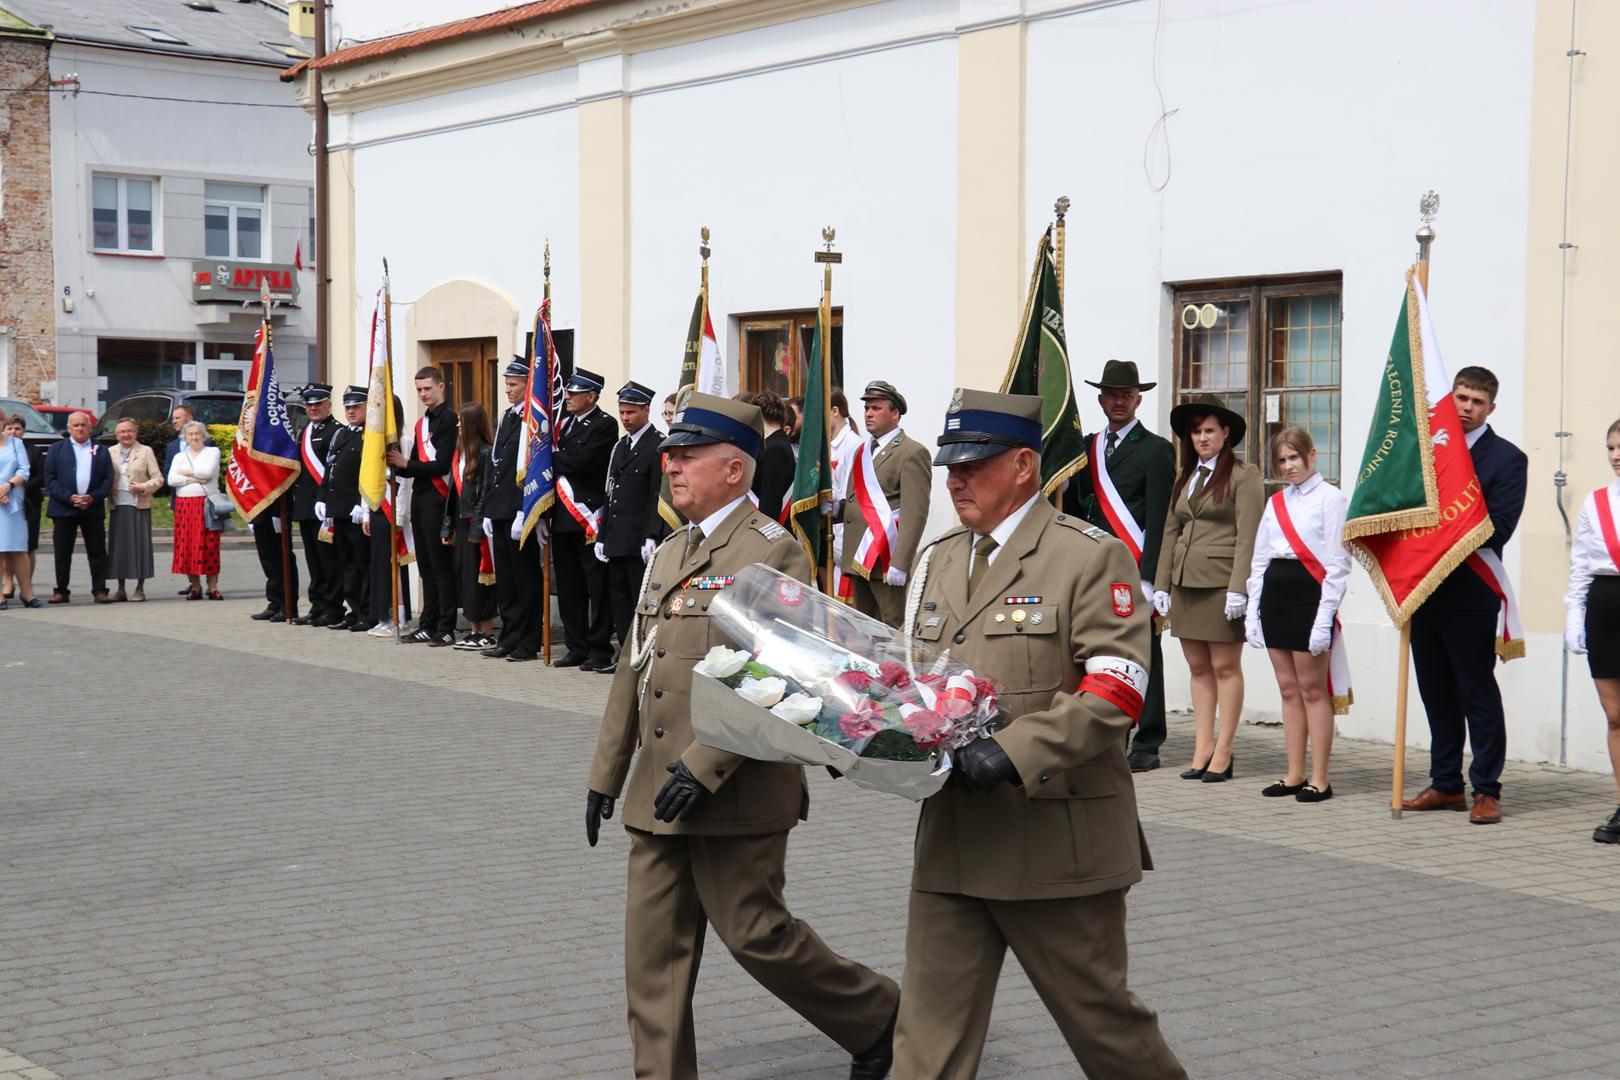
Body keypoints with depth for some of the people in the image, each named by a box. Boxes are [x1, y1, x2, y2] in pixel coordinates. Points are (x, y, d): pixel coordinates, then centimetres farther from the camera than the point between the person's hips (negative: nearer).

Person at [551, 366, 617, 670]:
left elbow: (580, 462, -18)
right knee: (568, 588, 11)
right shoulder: (565, 423, 17)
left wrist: (552, 457, -5)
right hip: (563, 517, 8)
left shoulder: (605, 426, -7)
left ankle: (599, 650, 1)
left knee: (597, 587, -3)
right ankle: (577, 648, 18)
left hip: (589, 518, -8)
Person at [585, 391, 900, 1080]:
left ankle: (877, 1017, 20)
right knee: (654, 948, 7)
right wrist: (606, 773, 18)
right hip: (659, 793, 8)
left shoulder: (773, 552, -11)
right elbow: (634, 671, 20)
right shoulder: (667, 555, 15)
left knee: (755, 933, -1)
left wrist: (706, 766, -24)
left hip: (735, 791, -8)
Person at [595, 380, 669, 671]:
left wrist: (651, 538, -20)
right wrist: (602, 536, 16)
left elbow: (660, 496, -14)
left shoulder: (658, 446, -8)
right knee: (619, 598, 10)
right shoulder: (620, 447, 18)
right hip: (617, 539, 8)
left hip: (640, 540, -8)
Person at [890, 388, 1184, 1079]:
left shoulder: (1091, 558, -7)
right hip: (951, 841, 6)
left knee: (1098, 1015, 8)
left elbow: (1116, 691, -15)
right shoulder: (937, 561, 14)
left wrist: (1014, 751, -26)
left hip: (1058, 838, -6)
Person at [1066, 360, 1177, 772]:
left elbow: (1159, 520, -6)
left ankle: (1147, 745, 4)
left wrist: (1148, 577, -12)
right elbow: (1074, 508, 16)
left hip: (1135, 571, -5)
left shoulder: (1156, 449, 0)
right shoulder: (1087, 448, 16)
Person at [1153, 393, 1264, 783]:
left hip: (1221, 583, -7)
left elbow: (1247, 537, -11)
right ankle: (1202, 749, 11)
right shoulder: (1185, 478, 17)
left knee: (1225, 666, -2)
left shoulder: (1244, 476, -4)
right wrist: (1162, 584, 10)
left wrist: (1239, 588, -17)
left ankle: (1222, 753, 2)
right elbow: (1170, 533, 16)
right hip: (1185, 583, 7)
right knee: (1198, 667, 8)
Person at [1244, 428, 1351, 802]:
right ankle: (1295, 775, 15)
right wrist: (1253, 610, 9)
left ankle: (1319, 780, 3)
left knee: (1312, 689, -2)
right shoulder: (1275, 503, 14)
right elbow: (1259, 559, 16)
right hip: (1275, 594, 6)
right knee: (1288, 689, 9)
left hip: (1310, 594, -6)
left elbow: (1337, 563, -10)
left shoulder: (1331, 498, -6)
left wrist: (1325, 617, -15)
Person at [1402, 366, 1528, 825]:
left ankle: (1486, 790, 4)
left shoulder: (1506, 458, -3)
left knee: (1477, 691, -2)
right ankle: (1446, 785, 20)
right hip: (1425, 589, 6)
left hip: (1470, 594, -6)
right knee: (1436, 692, 11)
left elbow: (1498, 529, -13)